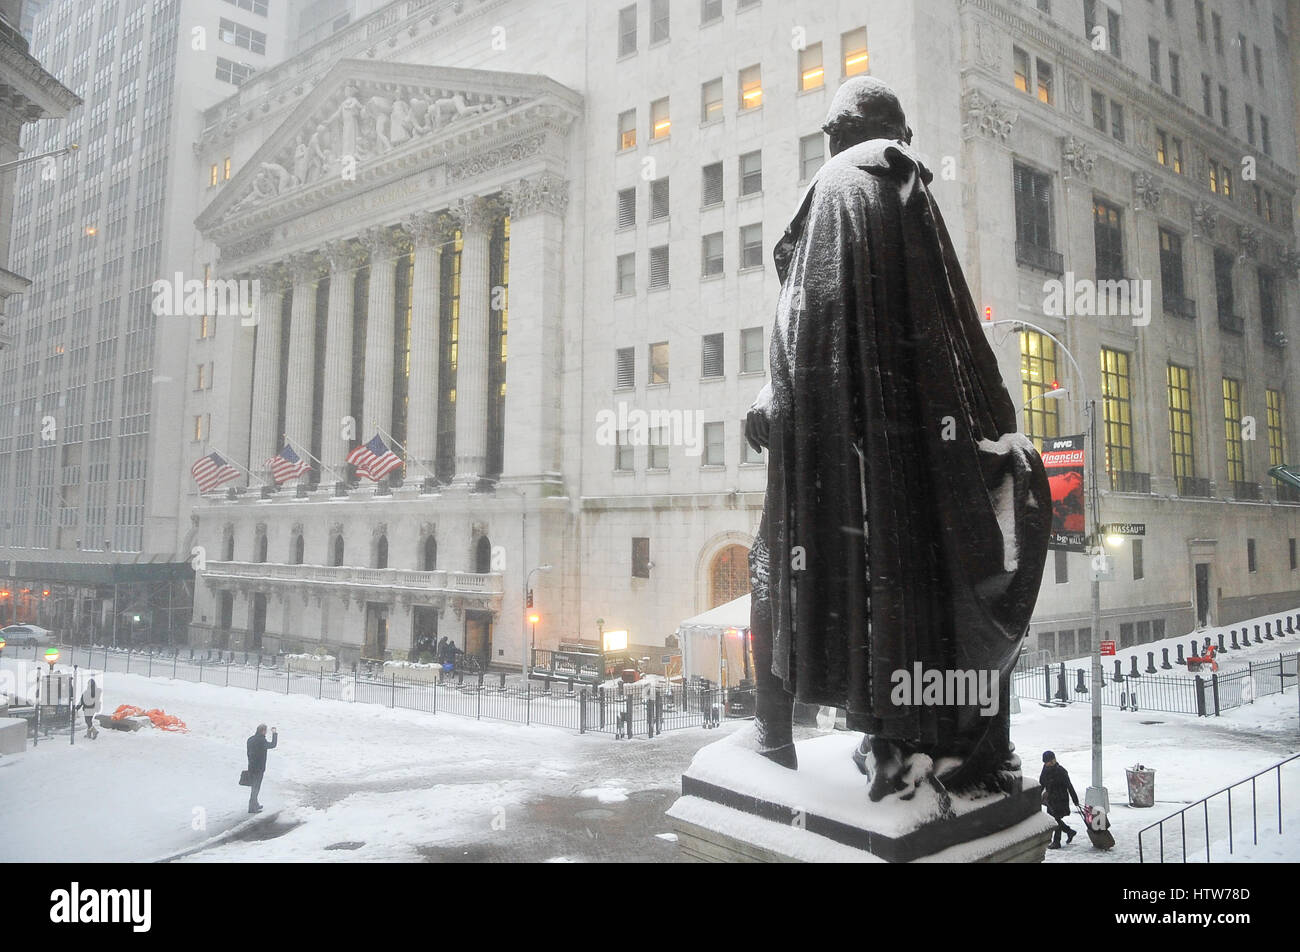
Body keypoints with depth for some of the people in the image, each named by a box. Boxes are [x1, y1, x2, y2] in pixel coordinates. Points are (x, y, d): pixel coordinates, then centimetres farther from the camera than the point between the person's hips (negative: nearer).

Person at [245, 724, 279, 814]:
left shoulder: (250, 739, 3)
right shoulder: (261, 741, -21)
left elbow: (248, 753, 11)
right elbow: (273, 745, -10)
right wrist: (274, 733, 0)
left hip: (251, 767, 8)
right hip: (259, 769, -8)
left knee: (253, 787, 20)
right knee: (255, 788, 2)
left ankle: (255, 805, 33)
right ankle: (252, 808, 6)